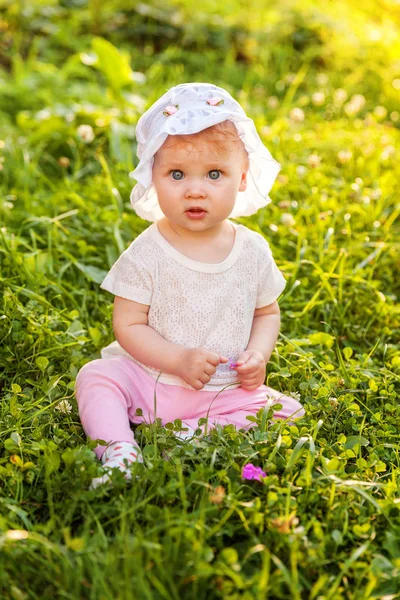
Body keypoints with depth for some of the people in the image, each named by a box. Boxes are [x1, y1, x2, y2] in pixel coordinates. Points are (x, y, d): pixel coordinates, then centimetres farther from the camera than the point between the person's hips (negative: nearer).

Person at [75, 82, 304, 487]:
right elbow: (128, 325, -10)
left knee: (286, 412, -17)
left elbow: (267, 313, 11)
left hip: (225, 390, 2)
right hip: (149, 380, -2)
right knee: (96, 376, -23)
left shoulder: (252, 251, -3)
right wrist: (179, 359, -23)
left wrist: (258, 354, -10)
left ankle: (191, 437, -25)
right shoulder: (147, 254, -11)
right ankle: (119, 451, -30)